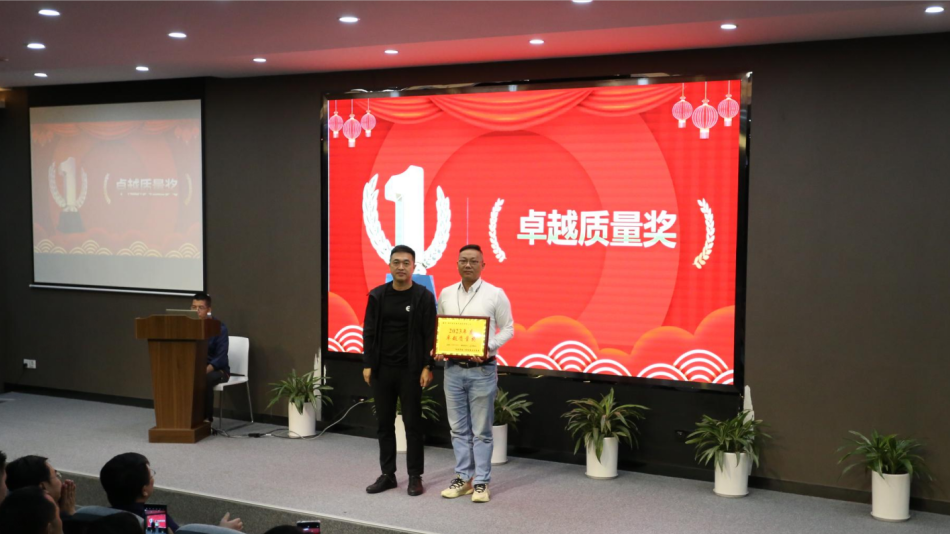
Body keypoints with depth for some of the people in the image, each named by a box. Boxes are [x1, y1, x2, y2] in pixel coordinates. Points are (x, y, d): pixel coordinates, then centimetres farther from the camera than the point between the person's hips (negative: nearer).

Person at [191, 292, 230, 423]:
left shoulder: (219, 327, -13)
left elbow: (221, 357, -18)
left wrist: (204, 371, -33)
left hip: (217, 369, -4)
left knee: (205, 380, -36)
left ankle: (207, 417, -19)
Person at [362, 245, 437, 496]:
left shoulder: (424, 296, -5)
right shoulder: (377, 295, 4)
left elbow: (430, 335, -6)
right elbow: (369, 332, 6)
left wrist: (427, 367, -11)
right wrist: (367, 364, 1)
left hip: (410, 370, -3)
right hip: (382, 369, 4)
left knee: (412, 423, 3)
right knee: (384, 423, 9)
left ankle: (415, 477, 12)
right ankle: (387, 474, 20)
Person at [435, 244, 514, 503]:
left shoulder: (495, 294, -5)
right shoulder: (446, 294, 7)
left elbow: (507, 329, -3)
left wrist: (488, 348, -18)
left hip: (482, 369, -4)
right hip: (453, 368, 4)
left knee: (481, 430, 3)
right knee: (459, 429, 10)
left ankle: (481, 482, 11)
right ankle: (463, 478, 20)